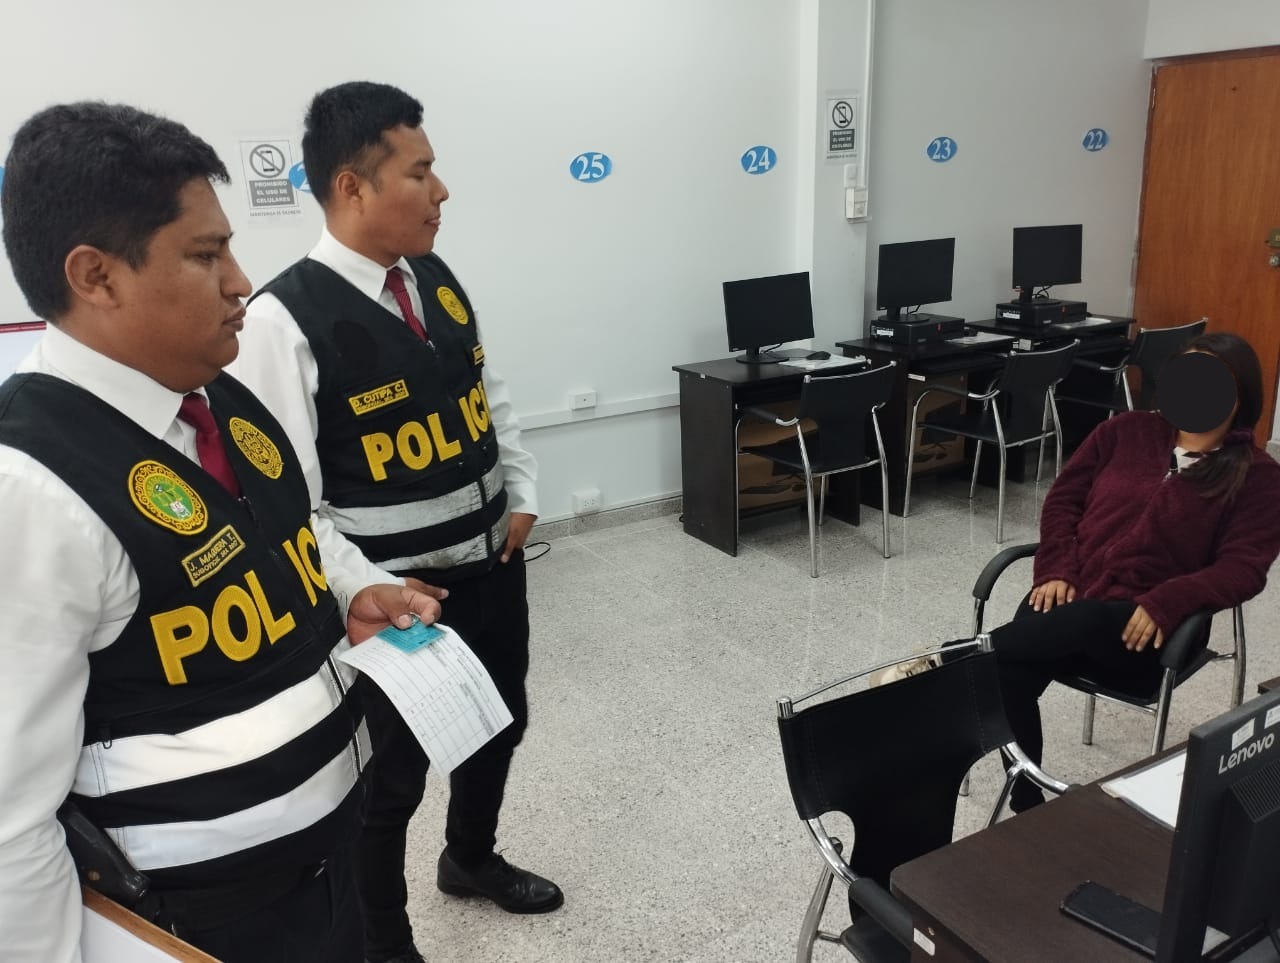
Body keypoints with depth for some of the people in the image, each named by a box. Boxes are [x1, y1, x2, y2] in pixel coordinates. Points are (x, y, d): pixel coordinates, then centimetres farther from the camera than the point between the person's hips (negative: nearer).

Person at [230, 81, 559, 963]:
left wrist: (522, 497, 7)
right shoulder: (288, 317, -21)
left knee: (500, 724, 25)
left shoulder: (440, 281, 2)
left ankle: (473, 859, 55)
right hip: (395, 593, -7)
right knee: (392, 775, 13)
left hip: (493, 562, 7)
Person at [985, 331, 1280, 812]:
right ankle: (1026, 802, -11)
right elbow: (1063, 497, 14)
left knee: (1088, 619, -41)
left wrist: (1166, 603, -21)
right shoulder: (1127, 430, 16)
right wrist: (1056, 568, -5)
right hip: (1070, 593, 3)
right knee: (1008, 673, -26)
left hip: (1142, 625, -2)